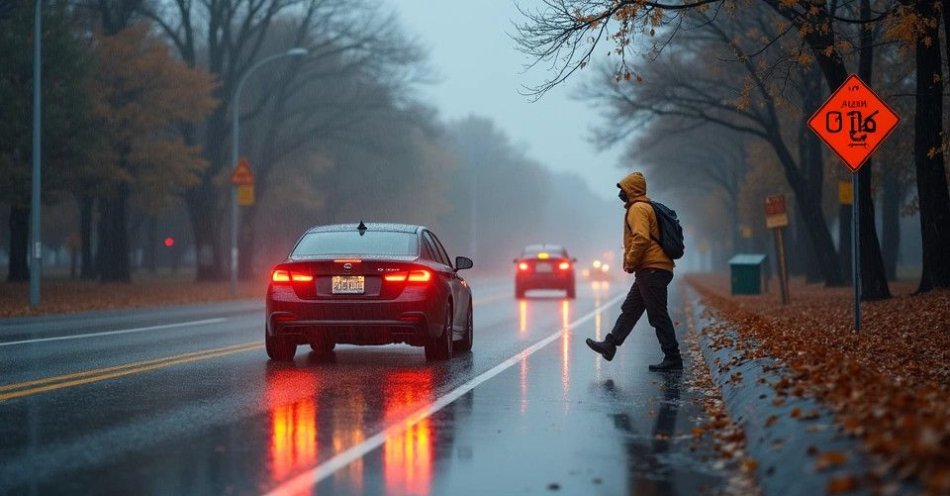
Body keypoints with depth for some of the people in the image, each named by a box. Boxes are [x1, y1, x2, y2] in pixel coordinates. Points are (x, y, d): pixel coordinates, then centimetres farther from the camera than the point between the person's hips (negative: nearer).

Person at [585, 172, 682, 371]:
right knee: (630, 310, 14)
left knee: (658, 316, -7)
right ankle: (610, 345, 20)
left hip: (651, 270, -11)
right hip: (651, 270, 11)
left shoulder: (638, 209, -11)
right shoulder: (646, 207, 21)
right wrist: (630, 261, 19)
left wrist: (631, 262, -13)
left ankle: (673, 359, -5)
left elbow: (641, 238, -24)